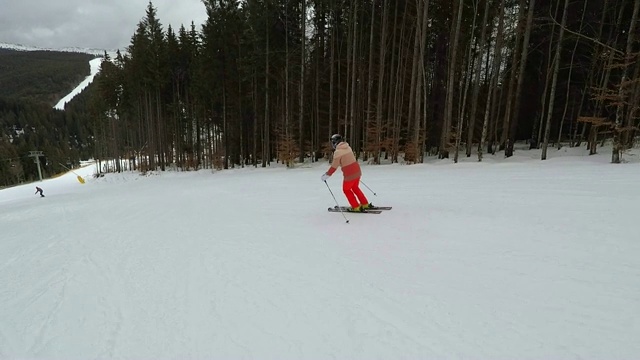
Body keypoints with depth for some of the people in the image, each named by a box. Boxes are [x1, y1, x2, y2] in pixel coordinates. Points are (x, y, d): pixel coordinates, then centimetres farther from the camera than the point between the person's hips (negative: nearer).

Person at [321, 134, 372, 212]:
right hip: (357, 171, 7)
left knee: (346, 189, 15)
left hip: (349, 174, -7)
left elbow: (334, 167, -14)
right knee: (355, 188, 26)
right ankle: (365, 204, 32)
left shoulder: (337, 152, -15)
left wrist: (326, 175, -6)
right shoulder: (348, 147, 6)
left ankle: (356, 207, 16)